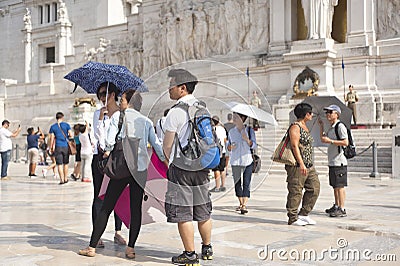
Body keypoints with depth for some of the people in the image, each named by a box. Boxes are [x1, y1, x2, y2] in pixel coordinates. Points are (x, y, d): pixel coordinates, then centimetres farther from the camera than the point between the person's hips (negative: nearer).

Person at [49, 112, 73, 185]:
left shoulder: (53, 127, 2)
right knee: (66, 163, 12)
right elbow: (71, 135, -2)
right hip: (66, 146, 1)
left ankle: (62, 180, -5)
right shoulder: (66, 125, 1)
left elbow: (52, 138, 0)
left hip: (58, 147, -1)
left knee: (59, 164, 0)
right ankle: (65, 179, 18)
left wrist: (51, 148, 8)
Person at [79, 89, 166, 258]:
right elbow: (157, 144, 9)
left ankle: (92, 247, 6)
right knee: (136, 208, 6)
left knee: (106, 208, 3)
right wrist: (166, 162, 16)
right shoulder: (146, 121, 12)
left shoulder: (117, 118, 3)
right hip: (141, 169, 3)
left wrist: (107, 151, 11)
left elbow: (109, 141, -8)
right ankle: (130, 248, 5)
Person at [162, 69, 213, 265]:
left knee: (183, 214, 2)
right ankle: (207, 249, 28)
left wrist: (169, 161, 10)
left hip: (181, 168, -7)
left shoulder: (176, 112, -13)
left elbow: (167, 146, -7)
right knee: (203, 210, 16)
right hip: (202, 167, 7)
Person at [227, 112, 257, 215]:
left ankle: (244, 205, -11)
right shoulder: (231, 132, 9)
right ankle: (240, 203, 20)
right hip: (235, 161, 3)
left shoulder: (249, 130, 1)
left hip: (247, 160, -3)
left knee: (246, 184, -8)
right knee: (237, 183, 7)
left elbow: (254, 145, -1)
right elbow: (228, 146, 14)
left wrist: (247, 140, -19)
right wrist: (230, 147, -9)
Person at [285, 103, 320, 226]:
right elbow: (295, 146, -18)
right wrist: (301, 164, -24)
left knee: (314, 189, 7)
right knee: (295, 192, -4)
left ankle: (303, 214, 14)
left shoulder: (305, 127, 19)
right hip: (297, 165, -10)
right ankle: (293, 218, 2)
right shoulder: (295, 127, -10)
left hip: (309, 165, 10)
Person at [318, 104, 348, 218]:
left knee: (340, 185, -8)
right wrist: (321, 126, 17)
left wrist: (330, 141, -19)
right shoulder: (331, 128, 17)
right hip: (332, 161, 10)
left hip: (339, 161, -9)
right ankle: (336, 206, 25)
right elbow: (323, 139, 27)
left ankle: (342, 209, -6)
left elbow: (346, 142, -19)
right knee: (335, 185, 15)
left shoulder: (340, 126, -11)